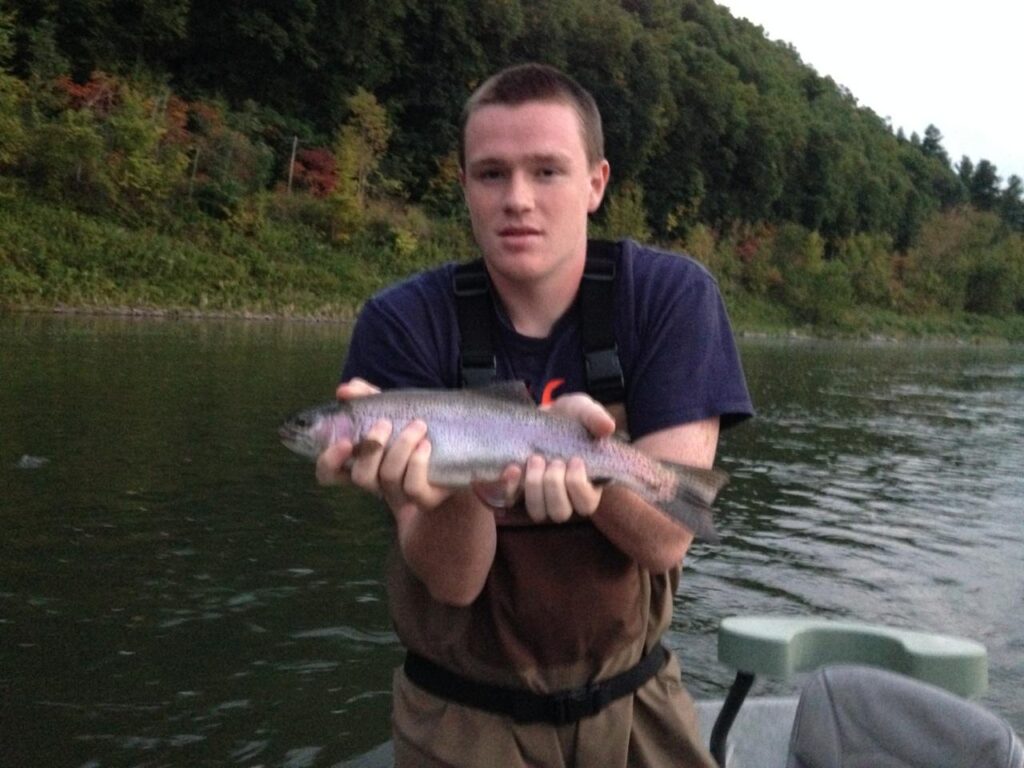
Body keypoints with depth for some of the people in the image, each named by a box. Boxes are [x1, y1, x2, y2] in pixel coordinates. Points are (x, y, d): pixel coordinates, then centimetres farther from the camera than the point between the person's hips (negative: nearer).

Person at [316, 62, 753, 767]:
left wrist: (593, 457, -36)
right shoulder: (405, 322, -15)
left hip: (633, 698, 1)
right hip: (465, 710, 0)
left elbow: (667, 540, -18)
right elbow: (452, 580, -18)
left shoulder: (673, 295, -14)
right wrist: (449, 479, -38)